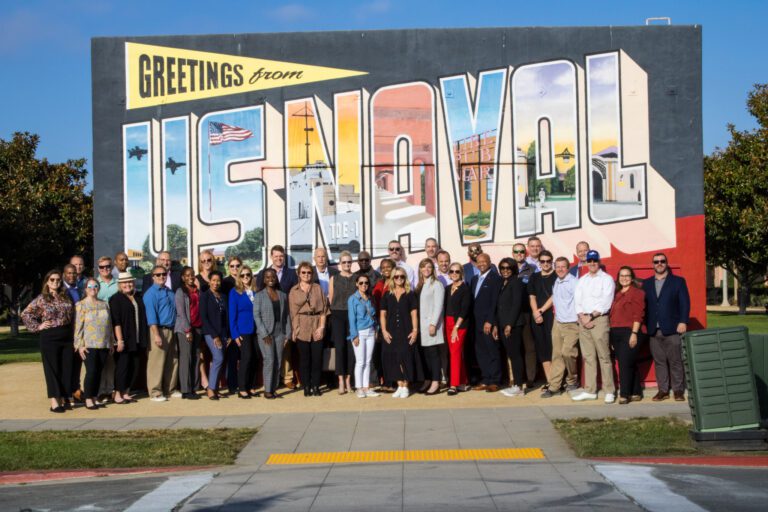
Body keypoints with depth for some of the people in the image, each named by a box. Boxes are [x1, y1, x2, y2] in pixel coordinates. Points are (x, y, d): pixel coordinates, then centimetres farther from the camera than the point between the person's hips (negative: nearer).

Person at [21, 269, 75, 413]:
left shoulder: (66, 297, 9)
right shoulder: (41, 299, -3)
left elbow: (72, 315, 17)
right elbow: (25, 314, -2)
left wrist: (74, 336, 8)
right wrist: (37, 326, -7)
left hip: (67, 338, 4)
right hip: (49, 338, -4)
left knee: (67, 369, 5)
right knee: (52, 369, -3)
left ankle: (63, 399, 14)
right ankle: (54, 402, -2)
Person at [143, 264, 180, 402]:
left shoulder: (169, 292, 16)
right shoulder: (151, 293, -7)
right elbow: (151, 315, -15)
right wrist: (156, 335, -21)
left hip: (171, 330, 8)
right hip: (159, 330, -8)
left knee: (172, 361, 11)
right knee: (157, 363, -7)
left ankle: (171, 389, 21)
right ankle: (155, 393, -2)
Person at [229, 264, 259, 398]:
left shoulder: (256, 292, 9)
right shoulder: (235, 292, -2)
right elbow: (232, 314, -4)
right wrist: (235, 334, -10)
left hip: (255, 330, 4)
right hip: (243, 330, -4)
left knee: (254, 358, 4)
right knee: (246, 357, -10)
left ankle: (250, 386, 14)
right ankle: (241, 388, -3)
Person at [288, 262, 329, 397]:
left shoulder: (318, 288, 8)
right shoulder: (294, 291, 7)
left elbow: (324, 308, 5)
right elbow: (292, 312, 5)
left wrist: (322, 326, -4)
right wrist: (294, 330, -3)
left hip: (317, 326, 1)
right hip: (301, 327, -1)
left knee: (317, 357, 0)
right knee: (304, 358, 0)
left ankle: (316, 386, 7)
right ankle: (307, 387, 6)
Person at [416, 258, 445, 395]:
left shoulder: (436, 285, -4)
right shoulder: (420, 286, 17)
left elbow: (438, 306, -10)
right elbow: (416, 305, 14)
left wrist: (433, 324, -16)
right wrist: (416, 325, 6)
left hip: (432, 324, -6)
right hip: (421, 325, 6)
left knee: (433, 353, -7)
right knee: (425, 354, 4)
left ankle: (435, 383, -6)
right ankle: (427, 382, 9)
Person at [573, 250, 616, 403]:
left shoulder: (606, 279, 1)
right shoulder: (582, 280, 17)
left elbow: (605, 302, -8)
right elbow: (578, 301, 10)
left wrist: (591, 316, -11)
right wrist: (582, 317, -6)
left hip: (599, 319, -5)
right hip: (583, 320, 5)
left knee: (604, 356, -7)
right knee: (588, 357, 6)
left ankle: (609, 391, -5)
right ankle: (590, 390, 10)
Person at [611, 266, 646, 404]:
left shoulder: (637, 293, -2)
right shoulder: (617, 294, 18)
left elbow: (638, 315, -10)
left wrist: (634, 333, -17)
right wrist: (611, 336, 12)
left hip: (629, 332, -7)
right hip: (616, 333, 7)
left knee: (625, 364, -10)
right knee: (630, 364, 9)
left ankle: (625, 394, -8)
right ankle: (636, 393, 15)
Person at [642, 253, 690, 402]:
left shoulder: (678, 281, 6)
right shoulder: (646, 284, 14)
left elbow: (685, 303, 0)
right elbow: (644, 305, 9)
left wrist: (683, 322, -10)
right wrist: (645, 327, 1)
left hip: (673, 329, -3)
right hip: (654, 331, 3)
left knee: (675, 361, -1)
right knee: (659, 361, 4)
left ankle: (678, 390, 7)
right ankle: (663, 390, 9)